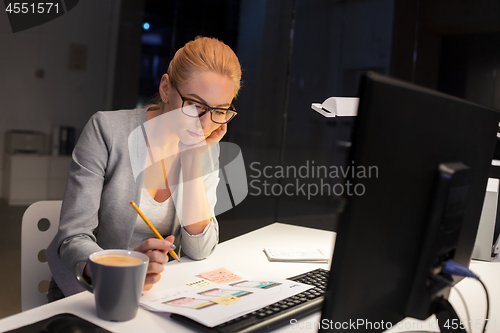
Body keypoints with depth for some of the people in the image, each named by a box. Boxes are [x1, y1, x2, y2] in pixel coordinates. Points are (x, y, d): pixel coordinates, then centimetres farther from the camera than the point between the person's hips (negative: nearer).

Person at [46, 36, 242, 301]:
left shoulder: (206, 150, -1)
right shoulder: (108, 130, -13)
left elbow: (199, 250, -9)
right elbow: (73, 238, -15)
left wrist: (194, 158, -14)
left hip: (156, 293, 3)